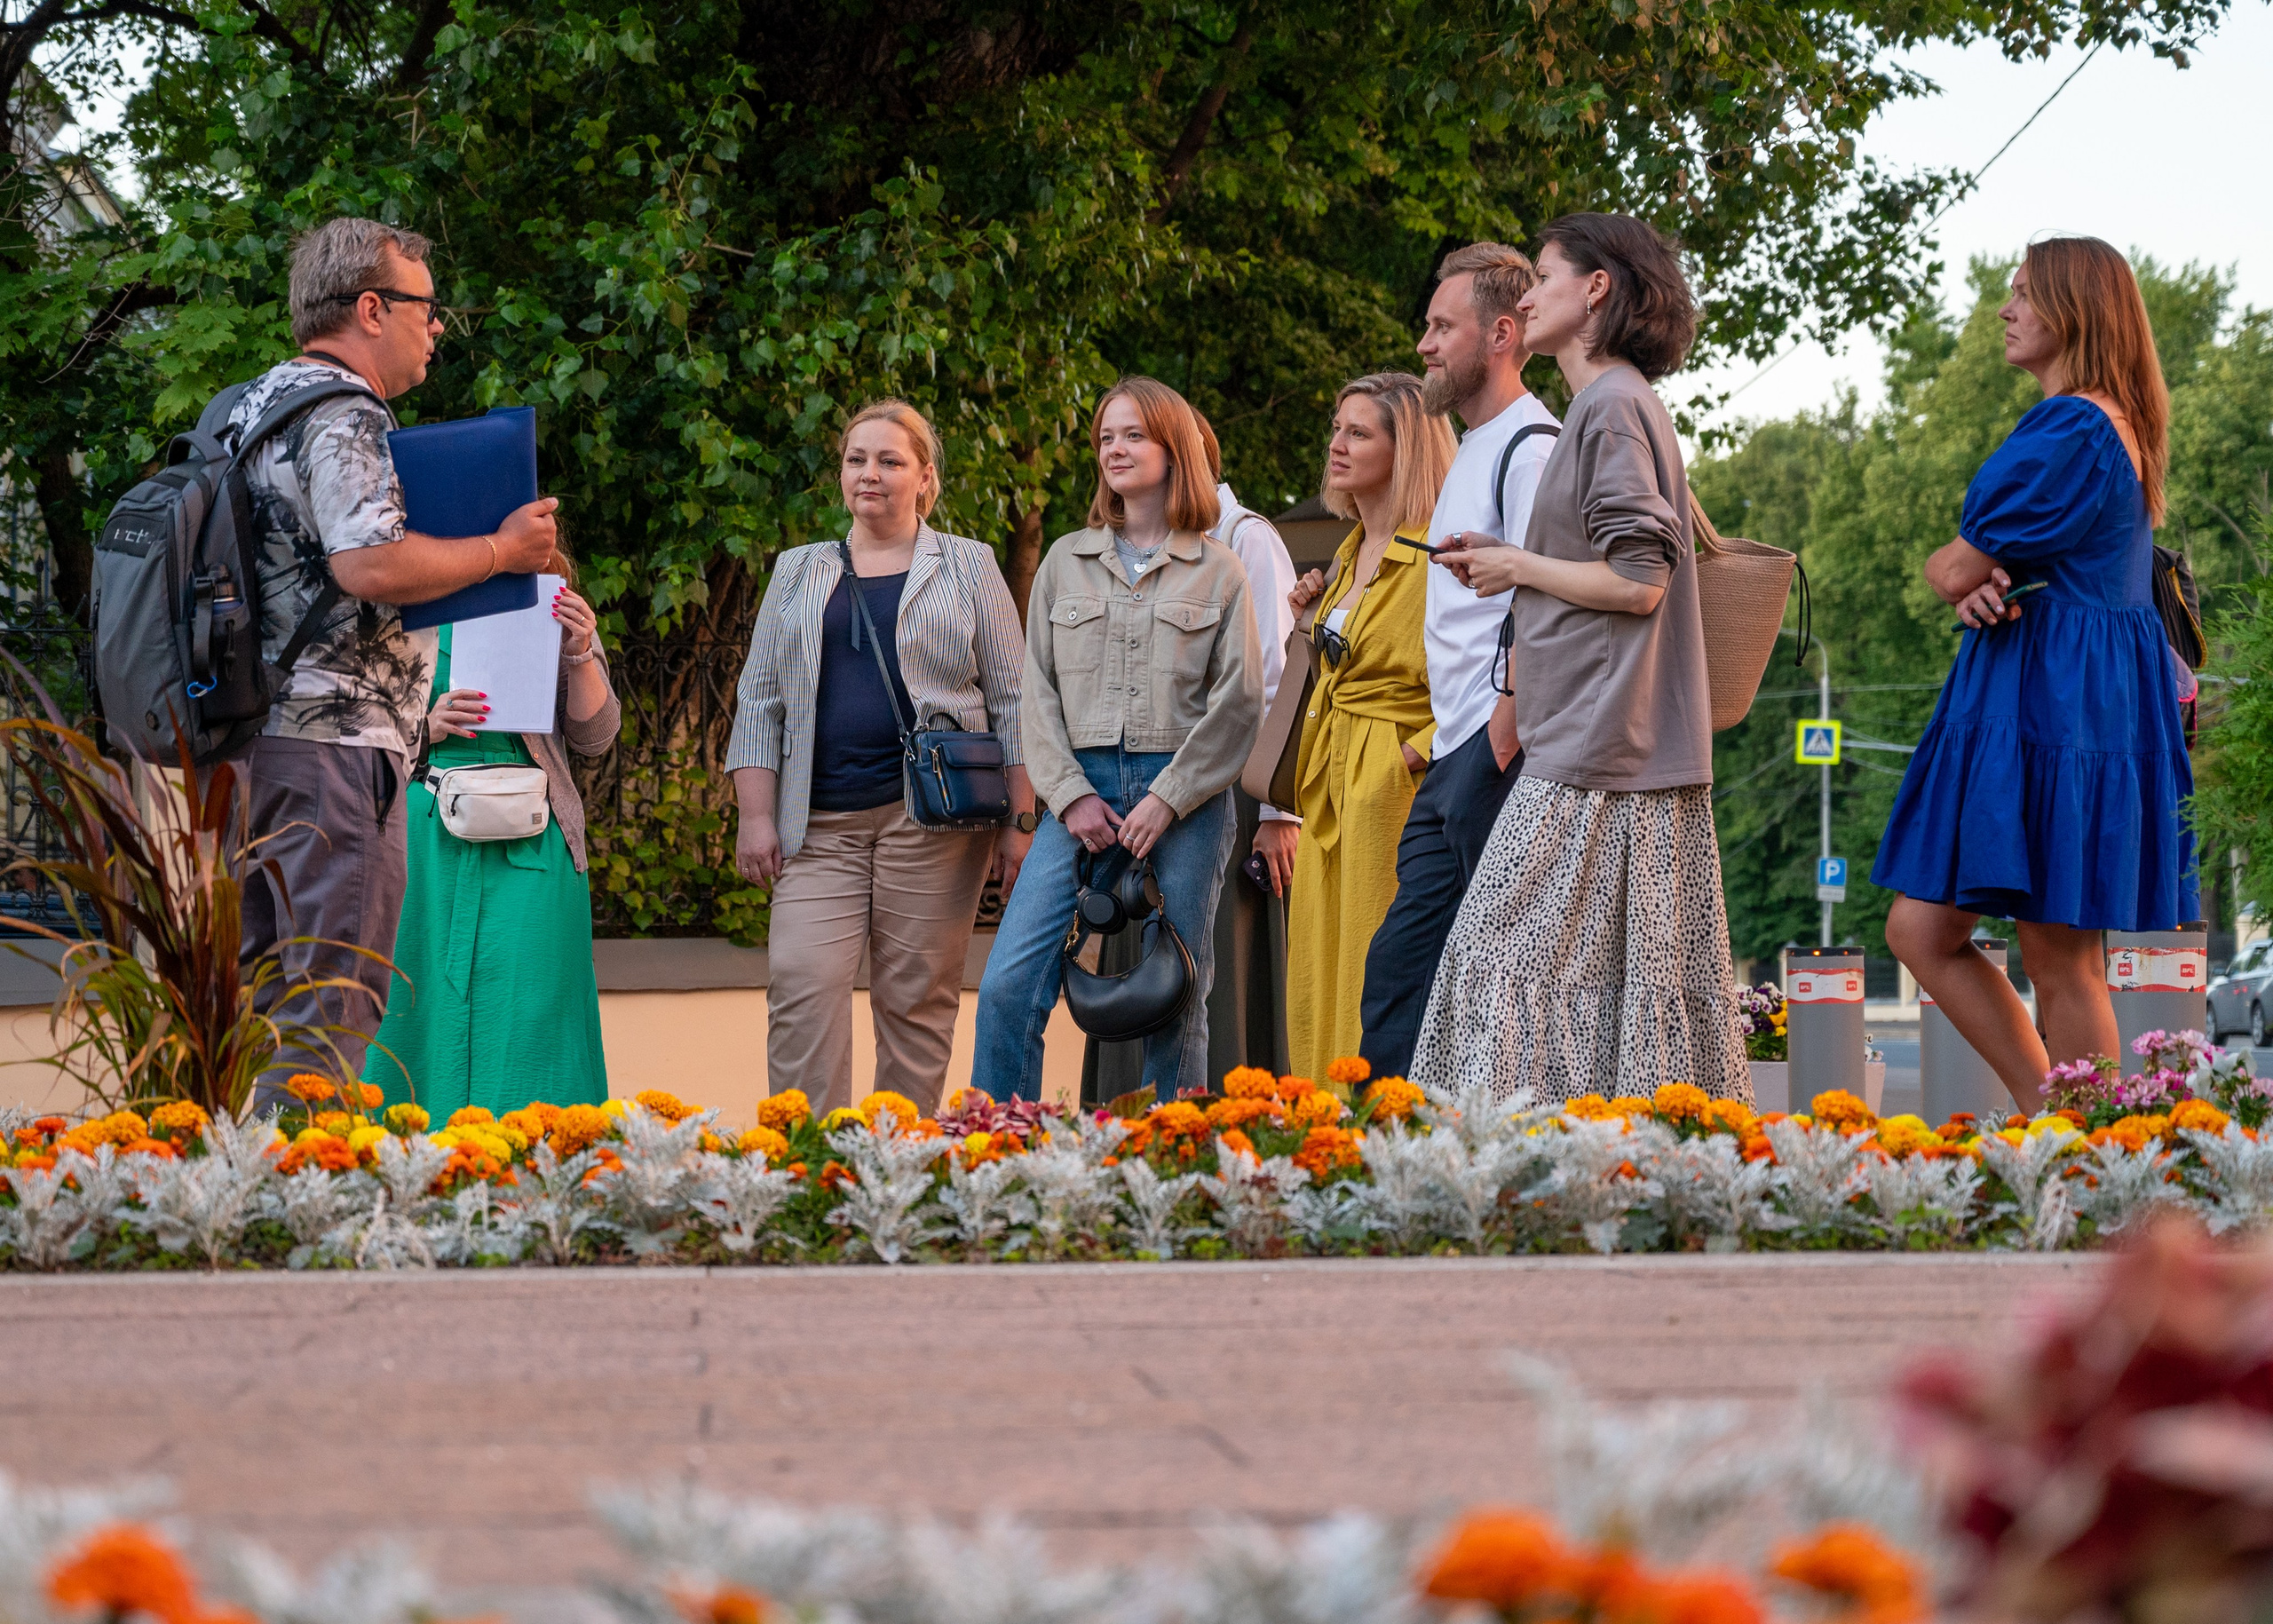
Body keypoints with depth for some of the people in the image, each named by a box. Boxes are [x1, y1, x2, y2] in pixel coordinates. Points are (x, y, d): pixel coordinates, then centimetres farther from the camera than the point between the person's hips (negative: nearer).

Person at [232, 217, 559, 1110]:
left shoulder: (249, 406, 19)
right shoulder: (346, 416, -12)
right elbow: (368, 565, -25)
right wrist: (501, 549, -12)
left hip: (243, 732, 10)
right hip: (330, 742, -10)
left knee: (258, 998, 13)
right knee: (332, 1009, -8)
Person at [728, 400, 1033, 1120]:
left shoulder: (969, 568, 11)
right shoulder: (797, 573, 18)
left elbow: (1012, 702, 8)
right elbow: (760, 703, 15)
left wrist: (1021, 821, 0)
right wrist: (756, 817, 4)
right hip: (822, 824, 2)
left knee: (916, 999, -3)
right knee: (802, 987, -12)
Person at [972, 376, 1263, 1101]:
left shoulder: (1217, 570, 7)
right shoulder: (1066, 561, 14)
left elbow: (1239, 702, 1)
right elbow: (1038, 692, 10)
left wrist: (1168, 800, -8)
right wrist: (1070, 795, -4)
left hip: (1184, 795, -2)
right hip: (1083, 790, 2)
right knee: (1008, 984, -11)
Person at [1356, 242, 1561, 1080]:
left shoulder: (1531, 446, -10)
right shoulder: (1475, 450, 22)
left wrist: (1500, 743, -20)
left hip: (1499, 757, -10)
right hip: (1453, 761, 10)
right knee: (1397, 970, 6)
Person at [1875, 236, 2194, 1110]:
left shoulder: (2070, 429, -14)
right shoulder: (2111, 429, 19)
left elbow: (1955, 571, -14)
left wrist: (1957, 567, 11)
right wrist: (1985, 587, -5)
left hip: (2060, 702, -10)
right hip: (2021, 700, 10)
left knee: (2059, 960, -5)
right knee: (1920, 932, 8)